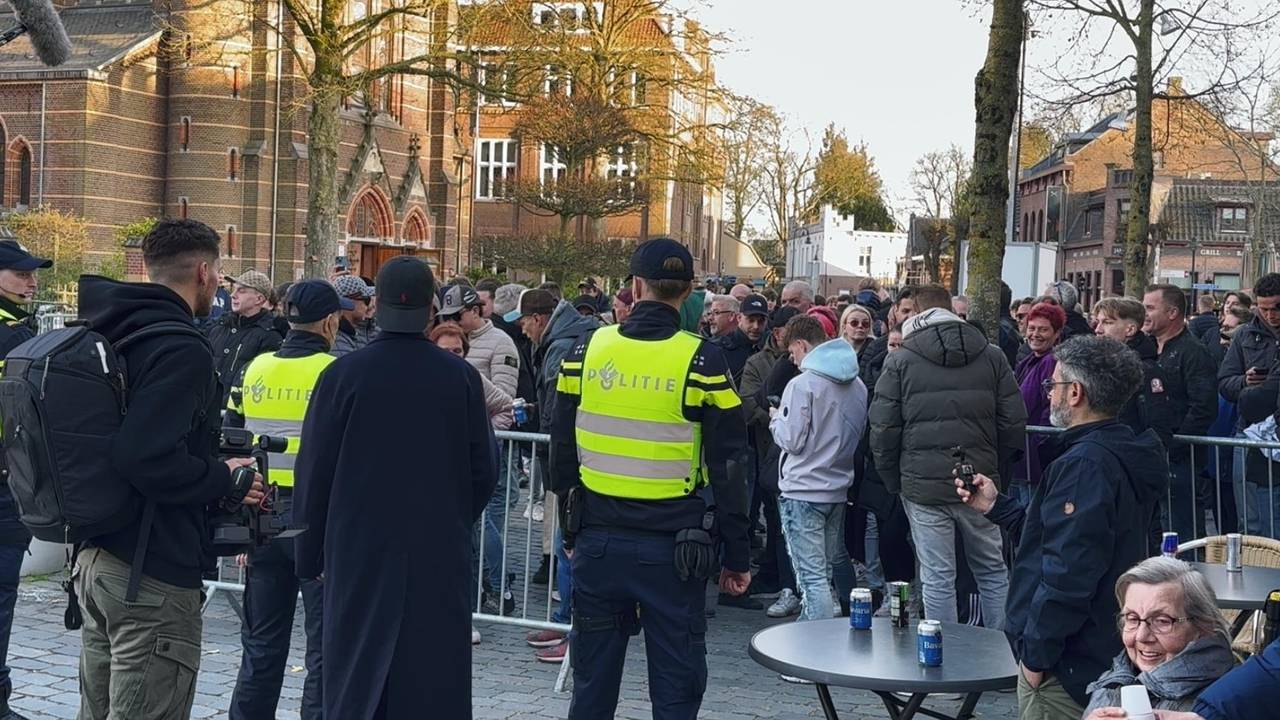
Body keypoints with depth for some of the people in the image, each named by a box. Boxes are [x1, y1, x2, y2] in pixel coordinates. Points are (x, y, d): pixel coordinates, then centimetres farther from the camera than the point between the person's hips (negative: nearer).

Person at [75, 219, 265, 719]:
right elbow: (148, 459, -29)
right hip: (153, 572, -9)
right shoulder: (182, 350, -18)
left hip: (94, 557, 9)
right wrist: (223, 478, -13)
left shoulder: (109, 336, 10)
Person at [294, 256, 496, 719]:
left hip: (360, 554, -1)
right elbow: (484, 472, 2)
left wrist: (310, 556, 7)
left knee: (357, 680, 7)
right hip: (439, 556, 1)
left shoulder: (344, 374, -7)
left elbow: (313, 472, -3)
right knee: (433, 680, 7)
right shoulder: (461, 377, -4)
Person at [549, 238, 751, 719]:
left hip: (598, 541, 3)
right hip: (672, 546, -3)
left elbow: (563, 449, 7)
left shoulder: (587, 351, 0)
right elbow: (727, 469, -7)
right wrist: (737, 555, 1)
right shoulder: (702, 362, -9)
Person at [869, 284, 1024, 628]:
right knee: (993, 572, 15)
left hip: (923, 484, -2)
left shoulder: (900, 361, -3)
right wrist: (990, 464, 14)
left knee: (937, 580, 3)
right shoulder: (992, 356, 3)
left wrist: (893, 480, 6)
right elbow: (1015, 423, 2)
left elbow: (883, 429, -5)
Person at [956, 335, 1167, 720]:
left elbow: (1067, 572, -28)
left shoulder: (1084, 465, -22)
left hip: (1067, 662, -10)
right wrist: (996, 507, 16)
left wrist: (1036, 656, -21)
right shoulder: (1119, 453, 11)